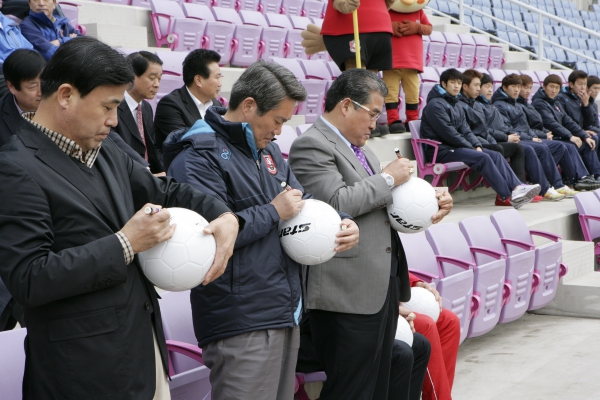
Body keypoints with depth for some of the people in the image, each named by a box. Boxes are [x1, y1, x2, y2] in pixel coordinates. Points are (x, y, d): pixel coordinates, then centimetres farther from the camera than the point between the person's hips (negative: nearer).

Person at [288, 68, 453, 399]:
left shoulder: (360, 148, 19)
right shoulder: (311, 145, -10)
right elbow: (337, 203, -23)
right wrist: (388, 178, -12)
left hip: (383, 286, 10)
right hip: (348, 295, -10)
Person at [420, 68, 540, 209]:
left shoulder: (457, 107, 21)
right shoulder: (435, 105, -8)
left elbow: (466, 131, 15)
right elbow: (448, 133, -15)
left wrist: (477, 146, -5)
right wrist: (472, 148, -12)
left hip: (457, 146, 9)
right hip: (441, 150, -9)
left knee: (496, 155, -9)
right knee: (483, 158, -25)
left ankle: (516, 187, -21)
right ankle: (507, 196, -24)